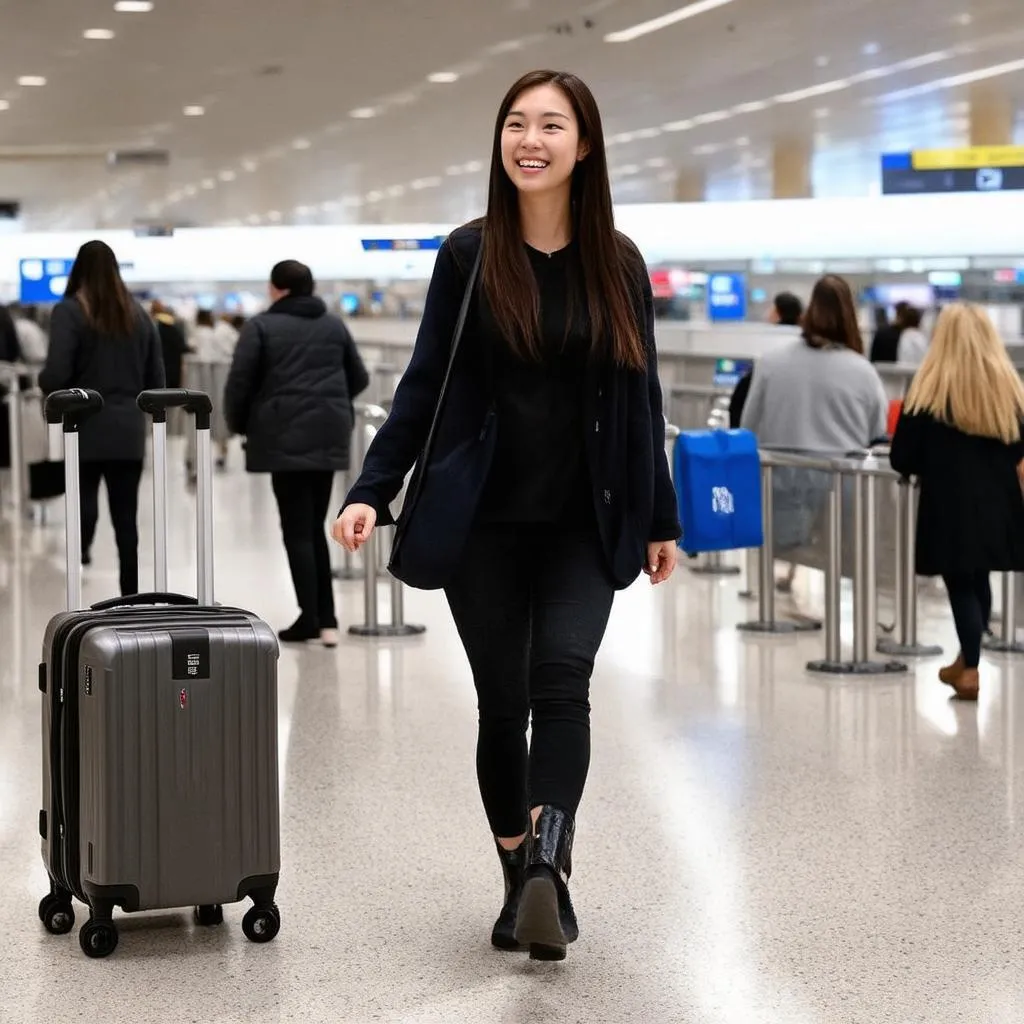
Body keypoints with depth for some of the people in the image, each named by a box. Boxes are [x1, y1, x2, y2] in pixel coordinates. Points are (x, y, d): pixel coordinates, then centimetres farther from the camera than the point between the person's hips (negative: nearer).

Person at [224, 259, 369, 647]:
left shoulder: (261, 327, -3)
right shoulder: (335, 326, 12)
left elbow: (239, 382, -6)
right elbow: (358, 379, 17)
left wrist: (238, 424, 10)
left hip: (286, 437, -4)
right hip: (328, 435, 5)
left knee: (297, 530, 0)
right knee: (315, 527, 11)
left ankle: (310, 618, -2)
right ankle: (325, 619, 5)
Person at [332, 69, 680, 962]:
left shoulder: (617, 263, 2)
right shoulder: (468, 255, -2)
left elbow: (640, 395, 8)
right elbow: (425, 384, 0)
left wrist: (660, 518, 11)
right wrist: (373, 490, -11)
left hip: (584, 524, 0)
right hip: (483, 522, 0)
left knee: (562, 677, -19)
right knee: (501, 701, 5)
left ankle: (549, 865, -27)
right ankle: (520, 879, 16)